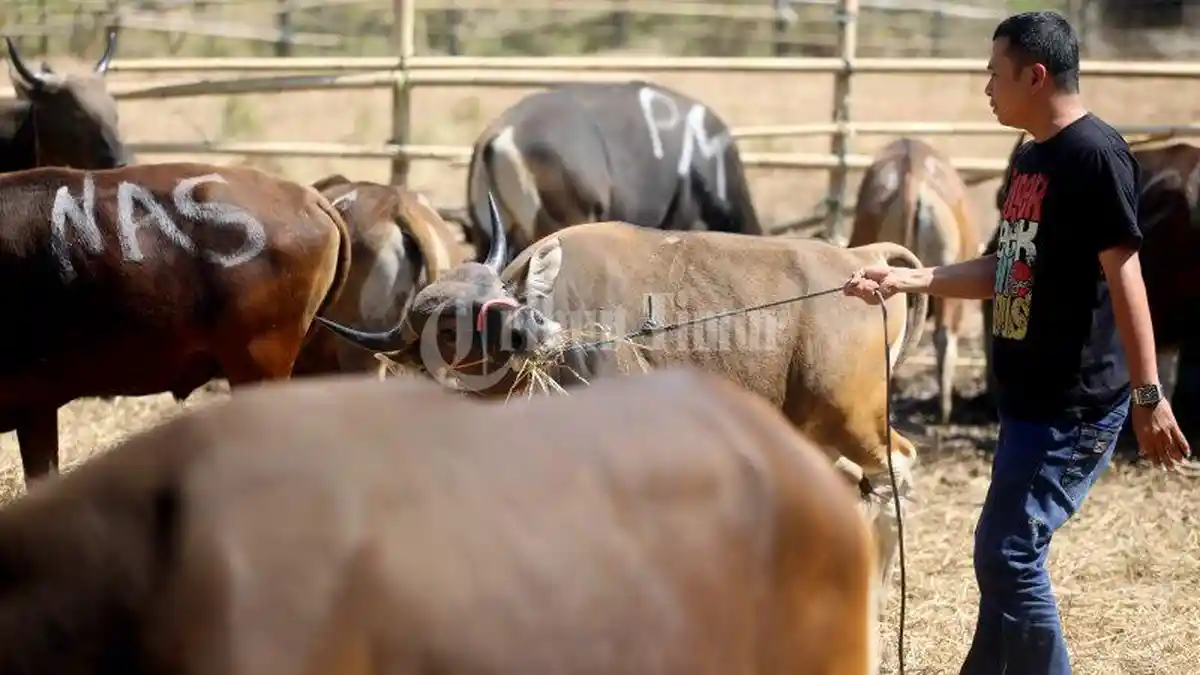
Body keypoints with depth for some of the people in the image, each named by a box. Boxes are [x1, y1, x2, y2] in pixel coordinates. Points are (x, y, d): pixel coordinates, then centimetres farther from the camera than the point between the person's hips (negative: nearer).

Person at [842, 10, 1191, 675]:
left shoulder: (1095, 154, -15)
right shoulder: (1030, 159, 13)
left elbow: (1124, 276, -19)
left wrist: (1148, 394, -22)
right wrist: (905, 280, 14)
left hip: (1075, 404, -9)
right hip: (1032, 398, 9)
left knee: (1010, 557, -11)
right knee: (1006, 556, 14)